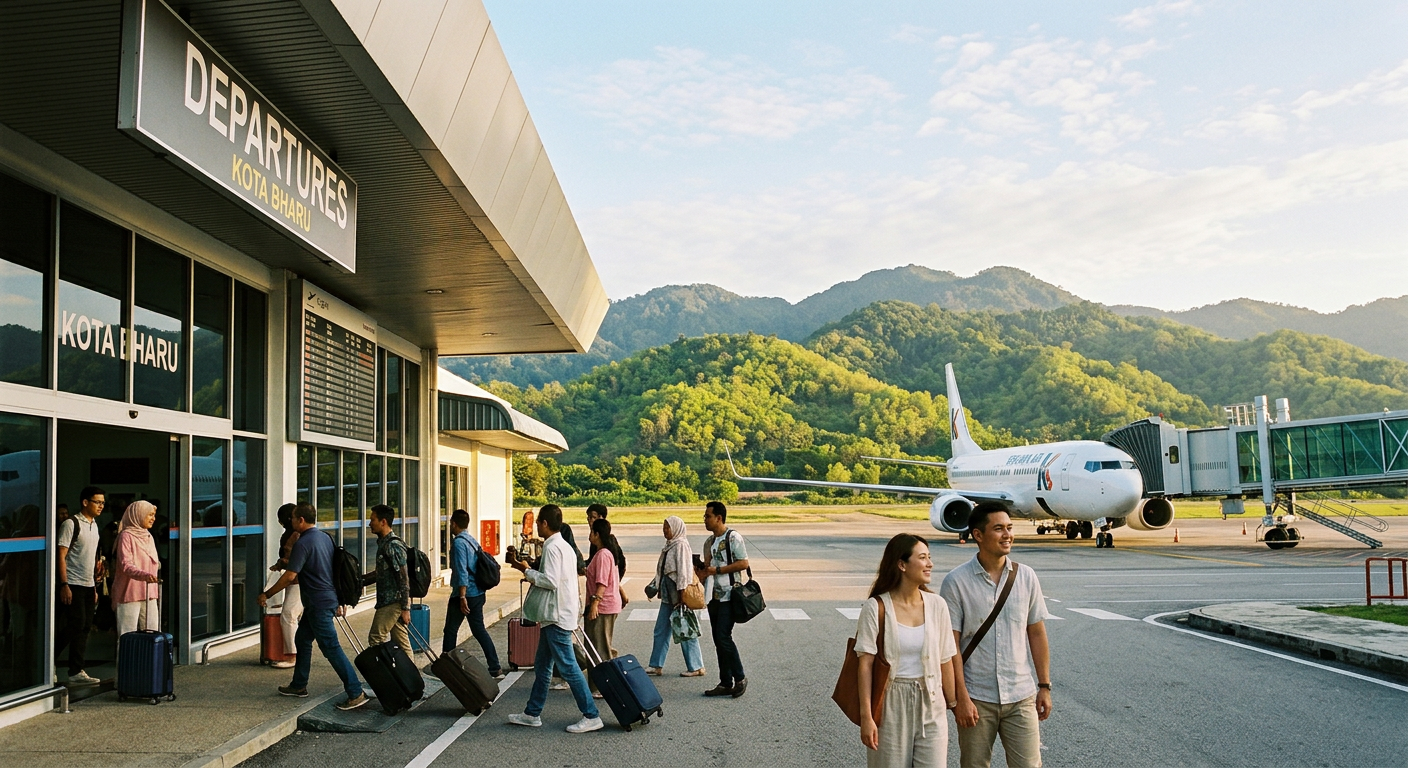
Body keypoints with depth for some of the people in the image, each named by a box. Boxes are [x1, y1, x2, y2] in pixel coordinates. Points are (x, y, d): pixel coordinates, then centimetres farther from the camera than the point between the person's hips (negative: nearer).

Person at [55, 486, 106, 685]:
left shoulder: (94, 525, 15)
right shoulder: (71, 524, -9)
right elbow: (61, 556, -13)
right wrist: (64, 585, -18)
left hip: (88, 586, 7)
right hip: (73, 585, -7)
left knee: (85, 628, 5)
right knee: (76, 625, -10)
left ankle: (76, 671, 7)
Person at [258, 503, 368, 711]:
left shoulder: (303, 543, -17)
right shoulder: (325, 538, 11)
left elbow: (290, 576, -21)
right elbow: (333, 569, 17)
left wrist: (266, 594, -10)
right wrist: (337, 601, 24)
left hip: (319, 604, -10)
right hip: (329, 598, 10)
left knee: (331, 648, -8)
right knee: (302, 640, 22)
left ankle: (356, 693, -10)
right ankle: (299, 686, 33)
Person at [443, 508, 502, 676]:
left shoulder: (459, 542, -14)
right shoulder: (473, 541, 12)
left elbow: (461, 571, -20)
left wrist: (462, 597, -22)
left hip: (464, 594, -8)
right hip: (478, 593, 8)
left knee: (450, 630, 5)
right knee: (479, 629, 11)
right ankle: (495, 668, 8)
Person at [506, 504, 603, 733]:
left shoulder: (552, 547, -16)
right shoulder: (564, 546, 15)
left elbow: (550, 581, -23)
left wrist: (527, 571, -12)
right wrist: (530, 570, 14)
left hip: (557, 617, -11)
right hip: (554, 615, 11)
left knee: (568, 667, -7)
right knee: (542, 666, 16)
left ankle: (591, 716, -4)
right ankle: (532, 714, 25)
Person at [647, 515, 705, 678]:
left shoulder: (681, 544, -15)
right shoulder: (670, 544, 13)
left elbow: (683, 570, -19)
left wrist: (681, 594, -22)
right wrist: (654, 585, 14)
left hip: (677, 593, -10)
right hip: (667, 594, 10)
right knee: (660, 630, 12)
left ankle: (696, 667, 8)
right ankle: (657, 666, 19)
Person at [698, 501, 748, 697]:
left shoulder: (733, 537, -10)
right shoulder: (709, 541, 15)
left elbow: (743, 563, -14)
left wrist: (717, 570, -16)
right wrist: (703, 572, 0)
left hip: (729, 595, -8)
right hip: (714, 596, 8)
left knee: (723, 637, -13)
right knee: (718, 640, 8)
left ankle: (740, 678, 2)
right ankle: (726, 683, 15)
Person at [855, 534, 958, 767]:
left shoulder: (936, 605, 1)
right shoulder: (876, 607, -9)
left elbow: (945, 661, 6)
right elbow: (866, 664, -9)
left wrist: (952, 704, 9)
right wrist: (866, 716, -12)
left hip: (930, 705, 3)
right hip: (890, 704, -3)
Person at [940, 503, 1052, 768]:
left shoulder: (1026, 577, 2)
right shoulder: (956, 582, -8)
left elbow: (1037, 634, 8)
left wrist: (1044, 686, 7)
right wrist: (960, 697, -11)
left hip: (1021, 696, 2)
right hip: (976, 698, -2)